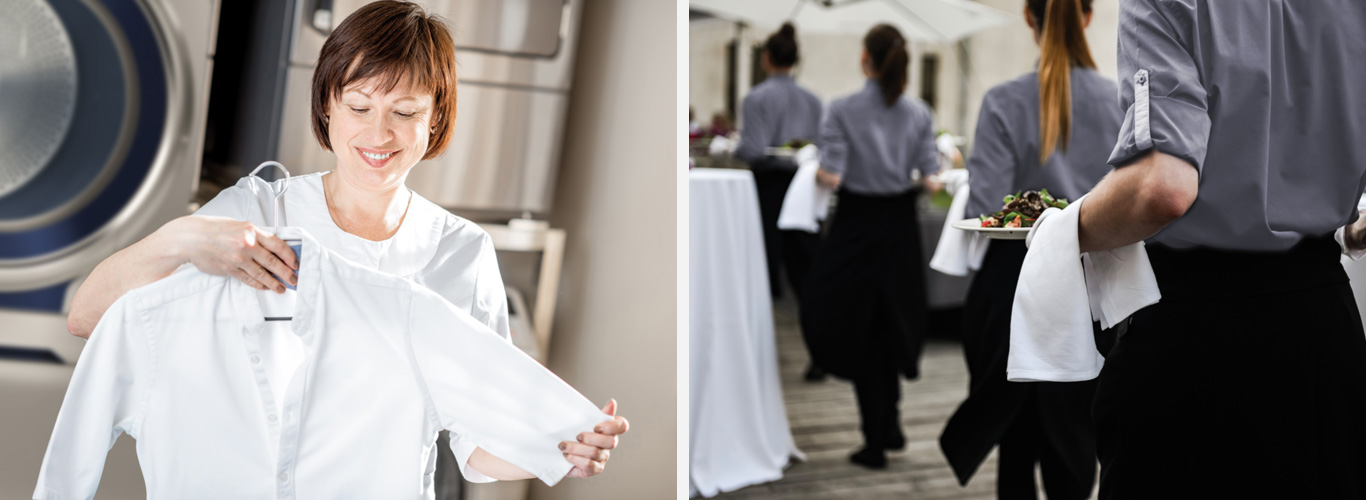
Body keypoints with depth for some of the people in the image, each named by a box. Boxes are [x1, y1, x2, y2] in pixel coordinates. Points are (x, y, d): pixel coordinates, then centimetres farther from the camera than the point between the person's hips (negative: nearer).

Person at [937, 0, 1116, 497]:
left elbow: (987, 208, -14)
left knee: (1016, 425, 15)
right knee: (1076, 429, 14)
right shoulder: (1119, 101, -4)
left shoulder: (1006, 102, -11)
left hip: (1020, 276, -2)